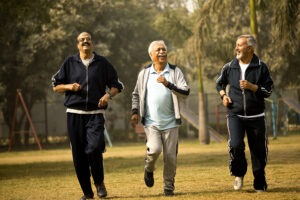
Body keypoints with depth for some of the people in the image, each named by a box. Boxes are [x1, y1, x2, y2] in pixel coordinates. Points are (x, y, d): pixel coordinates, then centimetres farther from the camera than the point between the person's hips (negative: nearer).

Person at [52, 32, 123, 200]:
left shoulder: (103, 63, 8)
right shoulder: (70, 63, 10)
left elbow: (117, 85, 12)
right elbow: (55, 85, 14)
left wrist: (108, 95, -9)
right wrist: (69, 86, -6)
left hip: (96, 113, -2)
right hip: (75, 114, 2)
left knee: (94, 148, -21)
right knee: (79, 154, 1)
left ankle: (99, 182, 4)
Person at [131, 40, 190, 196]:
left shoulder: (175, 72, 3)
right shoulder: (144, 74, 7)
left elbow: (186, 92, -8)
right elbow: (136, 94, 20)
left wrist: (168, 84, -19)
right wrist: (135, 112, 9)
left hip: (170, 122, 0)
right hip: (151, 122, 0)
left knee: (170, 156, 0)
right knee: (154, 149, -21)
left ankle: (169, 186, 17)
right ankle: (149, 170, 11)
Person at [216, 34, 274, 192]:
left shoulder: (261, 67, -3)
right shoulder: (229, 67, 4)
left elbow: (268, 90, -3)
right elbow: (219, 83, 22)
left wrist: (252, 87, -17)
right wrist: (223, 95, 4)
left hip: (256, 117, -1)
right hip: (235, 115, 1)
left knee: (258, 151, 4)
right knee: (235, 145, -20)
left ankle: (260, 185, 19)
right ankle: (239, 174, 7)